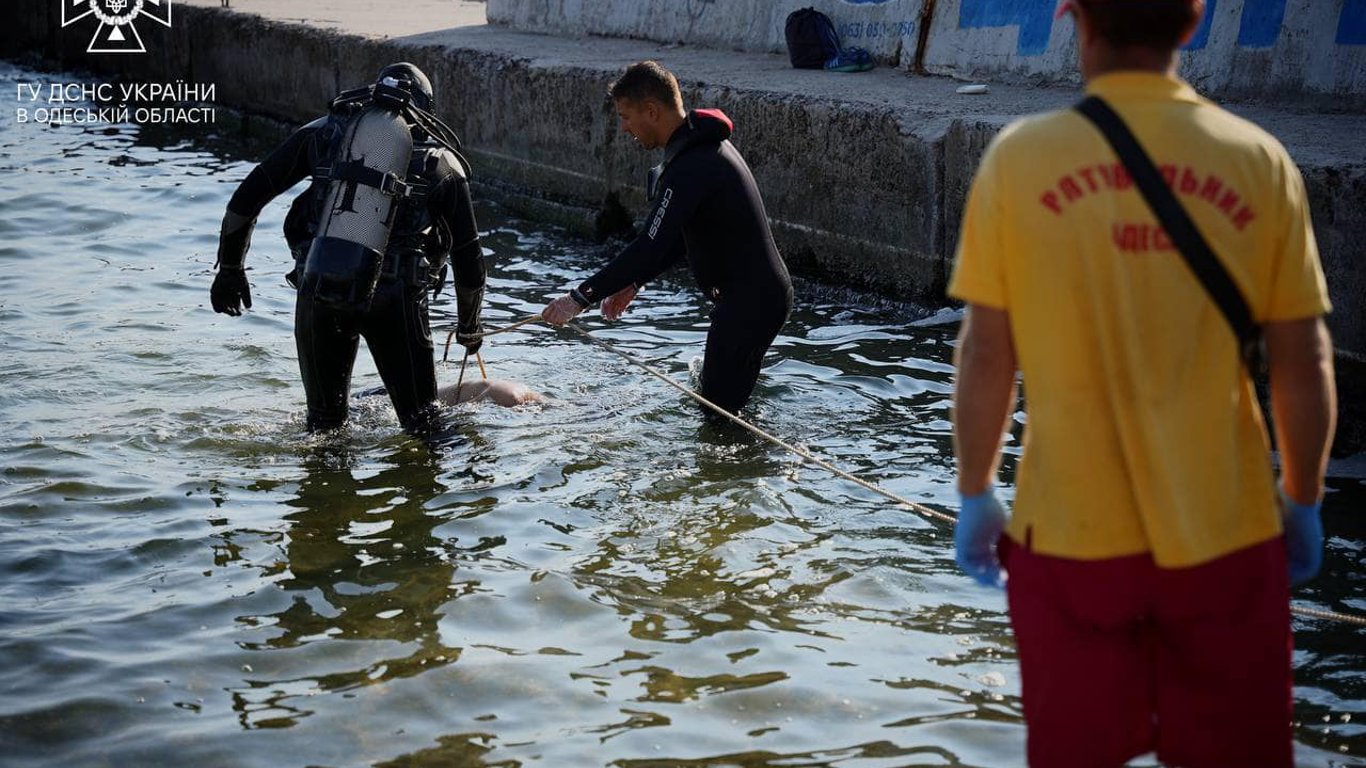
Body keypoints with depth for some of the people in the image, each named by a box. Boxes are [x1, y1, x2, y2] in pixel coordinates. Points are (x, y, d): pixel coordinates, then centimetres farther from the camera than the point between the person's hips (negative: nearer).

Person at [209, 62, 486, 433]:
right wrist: (468, 328, 31)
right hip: (392, 296, -1)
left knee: (324, 419, 19)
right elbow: (468, 257, 17)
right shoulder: (442, 160, 15)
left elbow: (246, 197, 13)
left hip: (316, 289, 2)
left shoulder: (325, 131, 16)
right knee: (423, 422, 9)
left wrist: (229, 269, 25)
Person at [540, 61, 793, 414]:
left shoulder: (691, 167, -24)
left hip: (749, 301, -11)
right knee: (720, 401, 21)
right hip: (766, 291, 11)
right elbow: (679, 237, 18)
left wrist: (581, 298, -25)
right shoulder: (707, 146, 11)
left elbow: (651, 246, -29)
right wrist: (633, 283, 14)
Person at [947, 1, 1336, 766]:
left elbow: (986, 355, -5)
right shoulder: (1259, 158, -5)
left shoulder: (1020, 156, -8)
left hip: (1071, 533, -1)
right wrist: (1303, 502, 13)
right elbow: (1304, 363, -1)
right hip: (1225, 534, 1)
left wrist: (976, 492, 9)